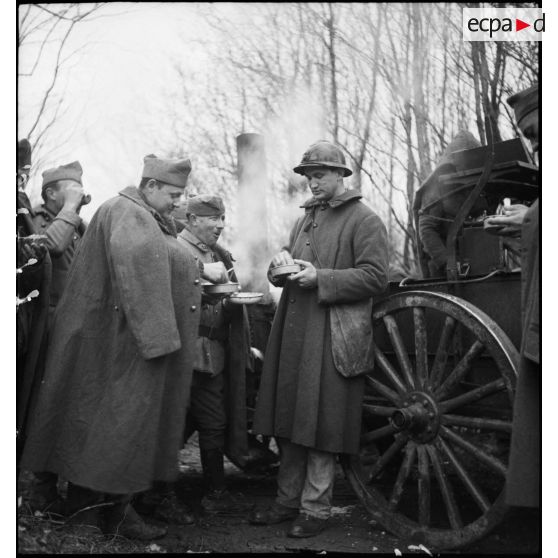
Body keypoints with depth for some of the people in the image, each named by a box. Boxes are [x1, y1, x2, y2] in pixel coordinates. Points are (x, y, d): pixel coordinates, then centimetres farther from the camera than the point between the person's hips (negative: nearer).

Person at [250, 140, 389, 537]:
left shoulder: (365, 220, -3)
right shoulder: (306, 218, 21)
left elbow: (375, 277, -11)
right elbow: (283, 276, 25)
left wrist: (320, 277, -18)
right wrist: (281, 263, 0)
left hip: (332, 339, -7)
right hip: (293, 335, 7)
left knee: (320, 427, -2)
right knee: (290, 423, 10)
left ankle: (315, 509, 9)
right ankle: (288, 501, 21)